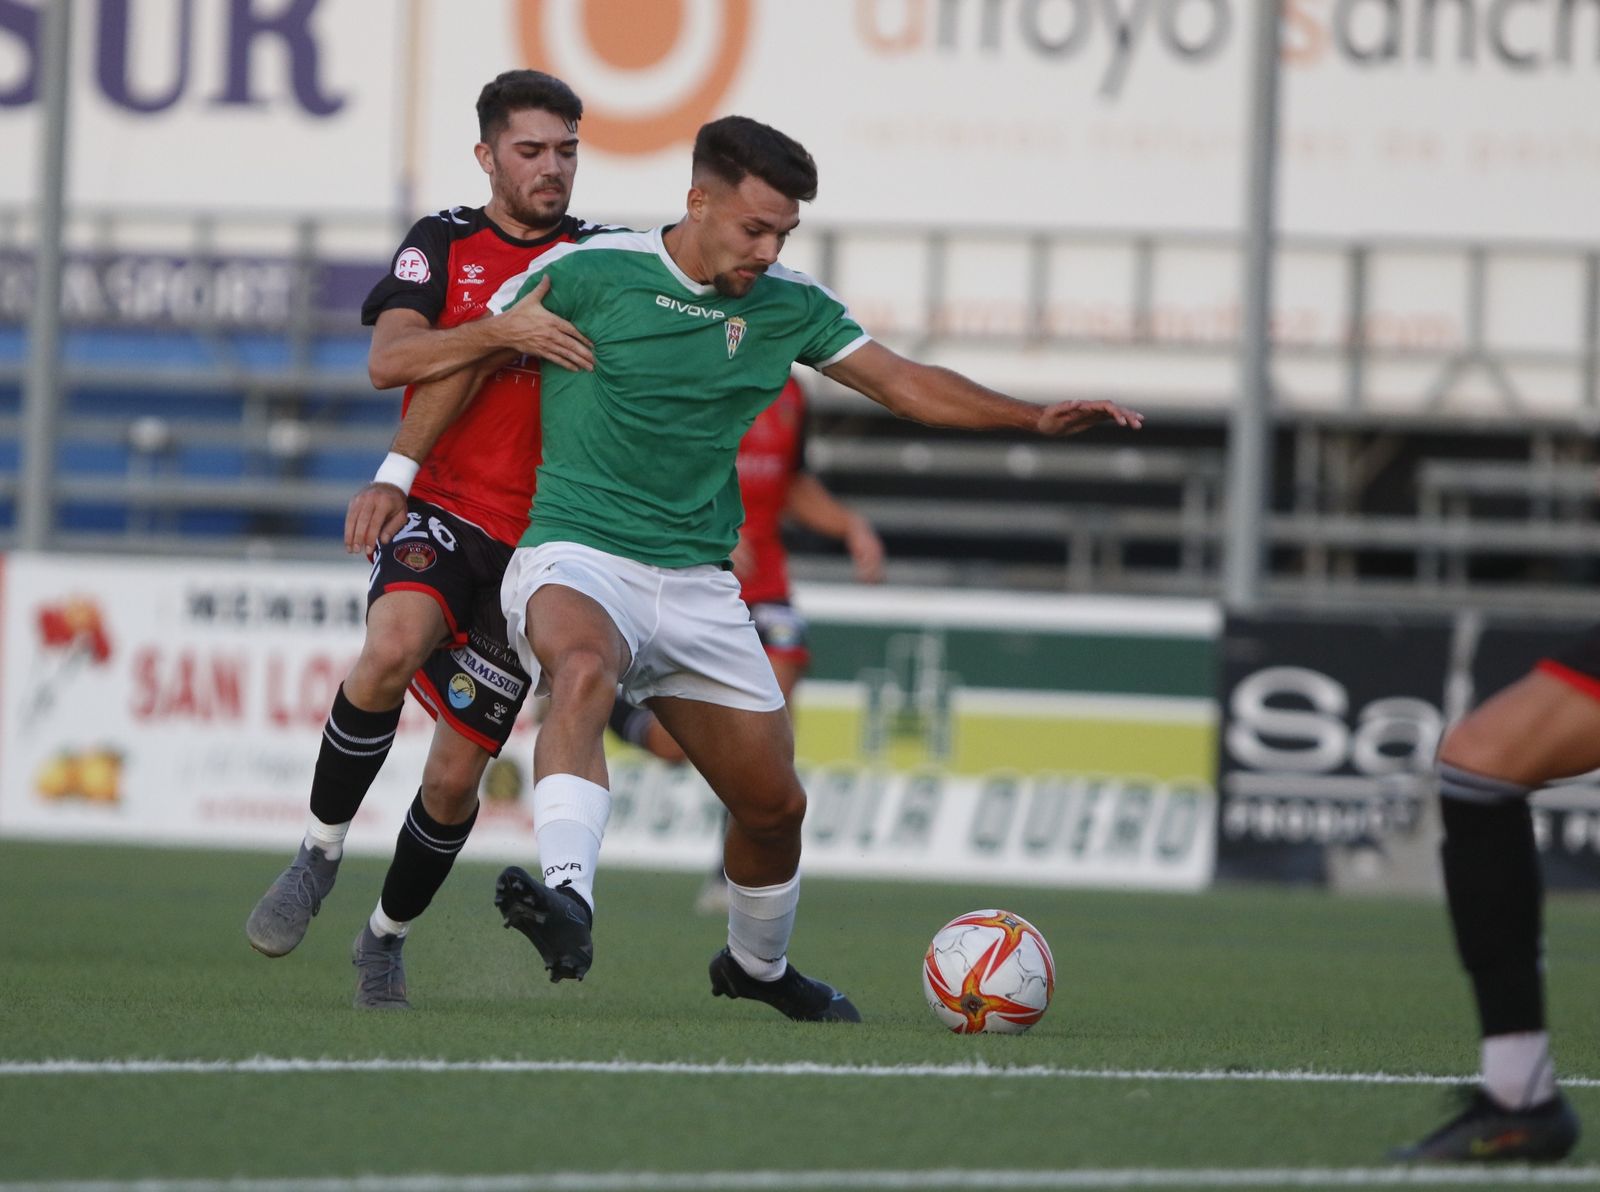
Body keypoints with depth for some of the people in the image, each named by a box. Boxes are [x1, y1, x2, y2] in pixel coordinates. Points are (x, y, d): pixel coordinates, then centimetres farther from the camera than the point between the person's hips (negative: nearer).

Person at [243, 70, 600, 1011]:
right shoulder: (444, 244, 4)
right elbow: (389, 360, -11)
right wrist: (504, 331, -26)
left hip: (534, 544, 2)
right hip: (437, 514, -2)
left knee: (456, 774, 0)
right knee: (395, 646, -34)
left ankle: (388, 936, 26)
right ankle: (320, 856, -15)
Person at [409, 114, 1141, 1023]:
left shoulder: (789, 306, 5)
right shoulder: (585, 273, -8)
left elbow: (905, 383, 11)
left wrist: (1036, 417, 1)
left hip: (699, 584, 5)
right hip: (576, 559, -5)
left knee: (774, 802, 10)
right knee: (585, 672, -41)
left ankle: (758, 966, 39)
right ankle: (568, 898, -56)